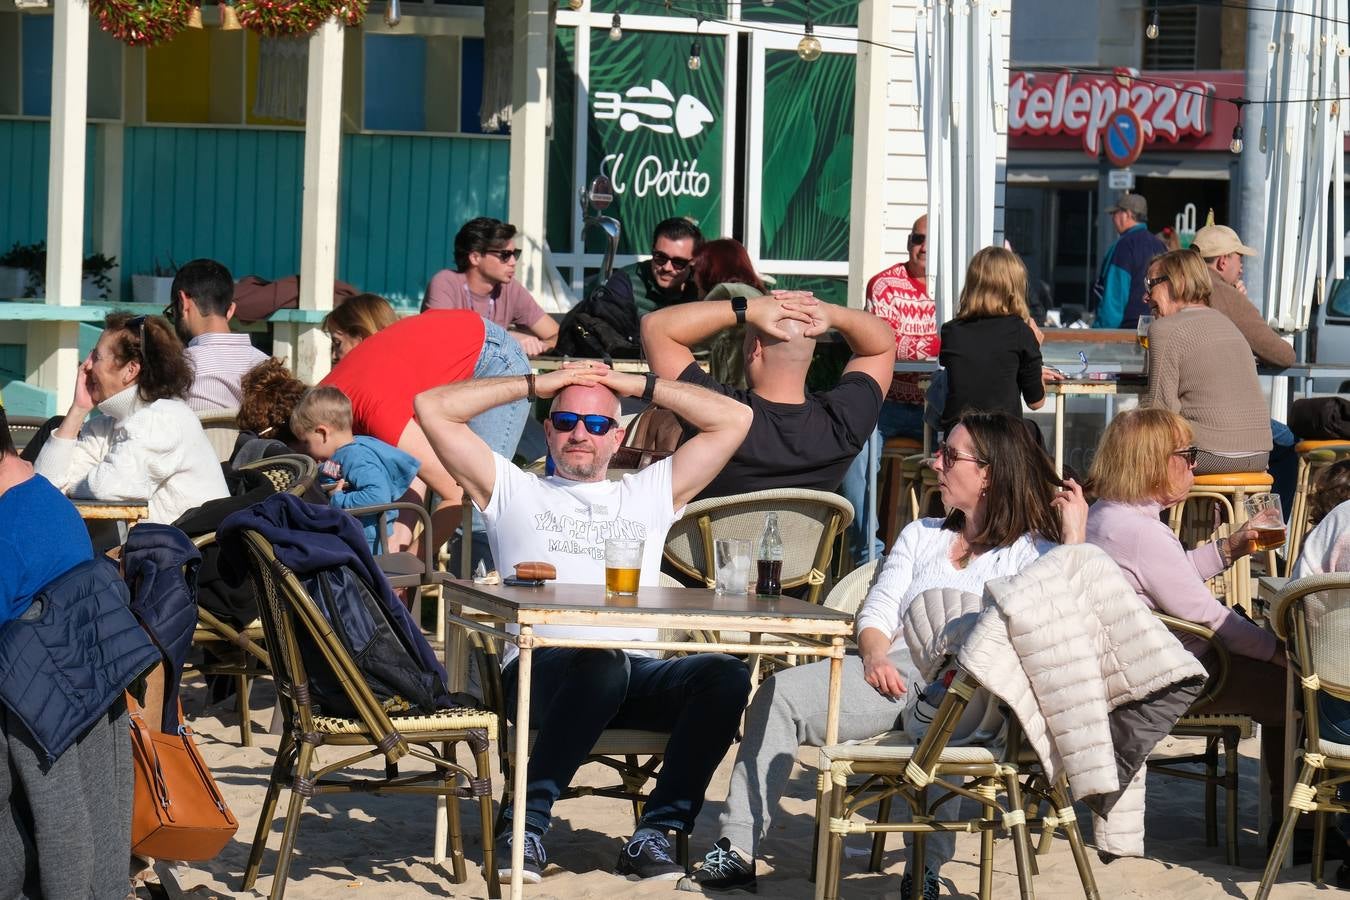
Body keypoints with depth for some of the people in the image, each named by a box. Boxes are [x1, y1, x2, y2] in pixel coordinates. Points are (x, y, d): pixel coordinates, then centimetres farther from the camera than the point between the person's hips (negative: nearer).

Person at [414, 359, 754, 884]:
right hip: (544, 668, -3)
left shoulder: (650, 494, 31)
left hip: (637, 672, 3)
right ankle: (527, 820, -28)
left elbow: (733, 420, 28)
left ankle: (655, 833, -27)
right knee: (601, 664, -40)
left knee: (725, 676, -29)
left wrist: (640, 386, 25)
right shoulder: (516, 492, 25)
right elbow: (433, 408, 19)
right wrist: (538, 384, 22)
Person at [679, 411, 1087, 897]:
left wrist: (1074, 538, -10)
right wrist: (876, 654, -4)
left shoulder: (1031, 552, 13)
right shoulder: (920, 535, 29)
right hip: (895, 673, 5)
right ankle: (737, 851, -20)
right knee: (779, 694, -17)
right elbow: (877, 614, 18)